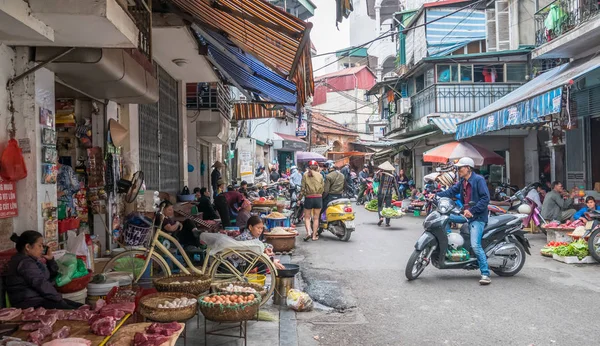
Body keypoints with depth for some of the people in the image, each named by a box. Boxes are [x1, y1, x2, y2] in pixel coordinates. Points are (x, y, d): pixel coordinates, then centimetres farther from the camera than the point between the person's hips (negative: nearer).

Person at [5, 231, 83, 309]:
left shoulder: (31, 260, 19)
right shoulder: (25, 263, -12)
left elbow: (52, 276, 24)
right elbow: (41, 284, -19)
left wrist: (51, 259, 10)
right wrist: (59, 299, -17)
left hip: (39, 298, 10)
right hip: (31, 303, -10)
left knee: (79, 306, -5)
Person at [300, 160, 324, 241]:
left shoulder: (305, 175, -5)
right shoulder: (320, 175, -2)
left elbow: (303, 188, -4)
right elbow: (323, 187, 2)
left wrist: (299, 198, 6)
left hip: (308, 198, -1)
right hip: (318, 198, 1)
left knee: (307, 217, 10)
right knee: (316, 218, 10)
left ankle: (308, 232, -9)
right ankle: (314, 235, 12)